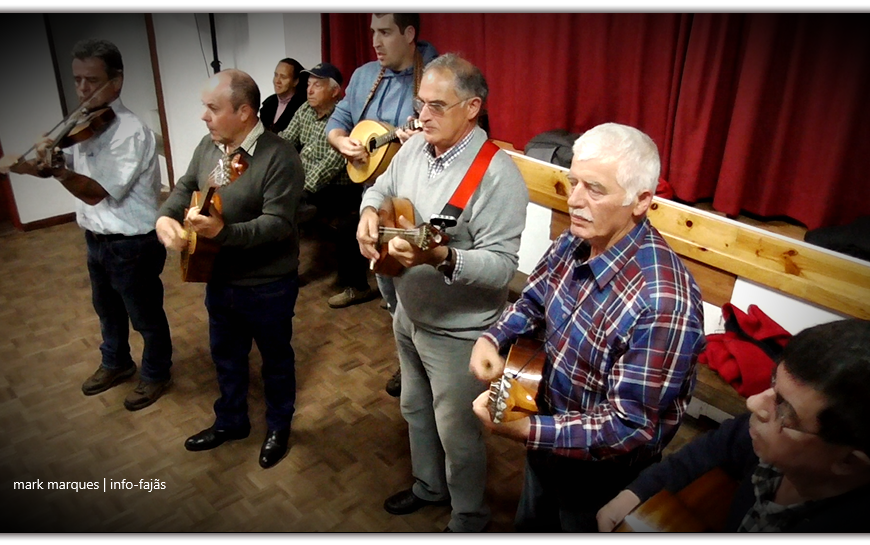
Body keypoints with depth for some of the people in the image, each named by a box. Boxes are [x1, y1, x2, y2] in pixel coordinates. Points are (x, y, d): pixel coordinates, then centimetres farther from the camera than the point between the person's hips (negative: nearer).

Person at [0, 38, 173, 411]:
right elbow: (71, 167, 6)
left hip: (133, 245, -8)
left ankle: (156, 375, 34)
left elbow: (94, 192, -26)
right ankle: (116, 364, 49)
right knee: (108, 310, 27)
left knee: (145, 317, 12)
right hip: (96, 240, 8)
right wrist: (32, 166, -12)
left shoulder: (131, 133, -24)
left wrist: (55, 168, -38)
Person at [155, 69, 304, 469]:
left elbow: (277, 223, -29)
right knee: (225, 354, 23)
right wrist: (166, 217, -10)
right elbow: (186, 187, 11)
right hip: (219, 279, 7)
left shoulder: (280, 157, -23)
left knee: (276, 358, 15)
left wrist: (224, 231, -41)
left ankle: (279, 426, 37)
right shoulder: (208, 145, 1)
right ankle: (230, 421, 45)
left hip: (268, 286, -7)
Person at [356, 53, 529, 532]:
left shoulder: (497, 175, -25)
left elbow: (502, 265, -28)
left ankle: (468, 518, 38)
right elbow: (381, 187, 16)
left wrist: (441, 257, -43)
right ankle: (428, 485, 53)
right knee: (415, 407, 26)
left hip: (457, 331, -8)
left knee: (457, 431, 11)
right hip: (408, 313, 8)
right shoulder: (415, 147, -1)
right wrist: (369, 212, -6)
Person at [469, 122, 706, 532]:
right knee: (531, 525, 31)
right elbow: (533, 303, 5)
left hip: (604, 471, -6)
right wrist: (492, 338, -14)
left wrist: (524, 430, -38)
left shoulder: (662, 302, -36)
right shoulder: (575, 241, -13)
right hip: (551, 428, 7)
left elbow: (630, 429, -31)